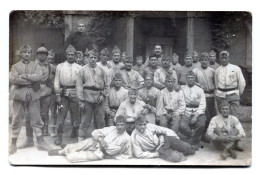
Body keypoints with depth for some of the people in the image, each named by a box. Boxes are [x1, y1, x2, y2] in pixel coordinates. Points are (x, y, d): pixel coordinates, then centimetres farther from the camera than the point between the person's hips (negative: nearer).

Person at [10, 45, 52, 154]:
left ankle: (40, 142, 11)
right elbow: (14, 80, -8)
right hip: (19, 95, 0)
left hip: (33, 96, 1)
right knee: (17, 120, 3)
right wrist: (31, 80, -11)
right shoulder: (15, 66, 9)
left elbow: (39, 76, -9)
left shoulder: (36, 66, 11)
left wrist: (24, 76, -13)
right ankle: (13, 144, 11)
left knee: (35, 119, 5)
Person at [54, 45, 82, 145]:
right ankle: (59, 136, 4)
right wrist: (58, 95, -3)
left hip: (75, 93, 1)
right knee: (61, 114, -4)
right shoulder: (60, 66, 7)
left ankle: (75, 133, 26)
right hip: (63, 93, -1)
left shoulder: (79, 68, 7)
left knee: (76, 114, 7)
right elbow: (56, 81, 4)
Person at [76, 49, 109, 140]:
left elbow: (107, 85, 13)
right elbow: (79, 86, -1)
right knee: (85, 122, 0)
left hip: (99, 100, 3)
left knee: (100, 122, 10)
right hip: (87, 99, -3)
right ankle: (81, 141, 8)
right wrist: (81, 101, -7)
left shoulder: (101, 70, 10)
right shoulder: (83, 70, 2)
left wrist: (103, 95, -3)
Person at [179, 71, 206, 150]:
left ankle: (192, 141, -3)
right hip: (186, 113, 0)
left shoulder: (200, 90, 10)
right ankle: (196, 140, -2)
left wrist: (196, 115, -13)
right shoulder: (182, 88, 12)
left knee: (201, 125, -31)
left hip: (198, 112, 0)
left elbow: (202, 105, 0)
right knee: (182, 126, -29)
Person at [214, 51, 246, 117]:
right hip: (220, 96, 3)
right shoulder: (217, 70, 8)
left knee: (234, 116, -9)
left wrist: (239, 93, 9)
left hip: (233, 95, -3)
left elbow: (242, 82, 4)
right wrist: (219, 92, 13)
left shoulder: (236, 69, -1)